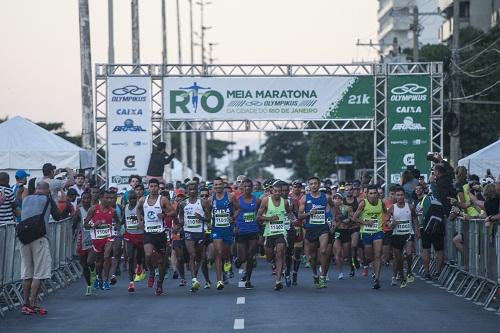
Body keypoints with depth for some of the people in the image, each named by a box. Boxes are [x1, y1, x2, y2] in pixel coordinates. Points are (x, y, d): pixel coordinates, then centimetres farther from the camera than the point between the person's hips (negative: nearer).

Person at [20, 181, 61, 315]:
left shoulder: (26, 199, 16)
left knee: (26, 273, 10)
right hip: (40, 237, -5)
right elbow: (58, 217, 11)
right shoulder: (48, 200, 4)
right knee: (39, 273, -2)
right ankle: (32, 304, -9)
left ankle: (26, 304, 11)